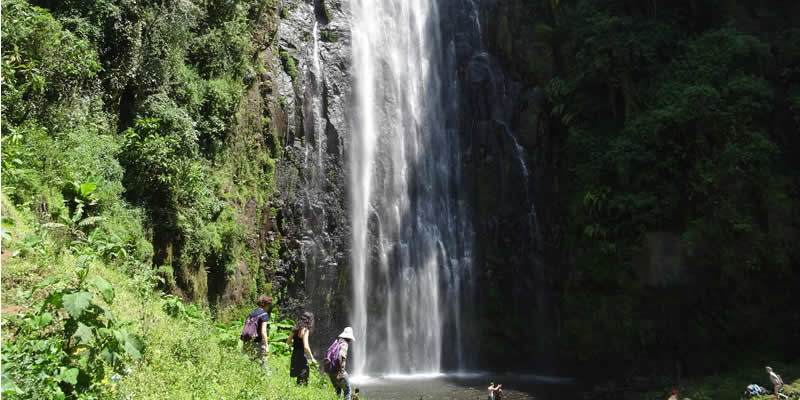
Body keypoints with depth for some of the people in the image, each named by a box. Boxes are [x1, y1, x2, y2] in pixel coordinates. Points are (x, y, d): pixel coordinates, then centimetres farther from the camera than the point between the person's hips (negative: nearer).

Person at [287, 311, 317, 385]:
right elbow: (306, 347, -21)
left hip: (294, 354, 8)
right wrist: (312, 358, -13)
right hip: (301, 355, -8)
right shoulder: (305, 330, -15)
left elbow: (288, 342, 16)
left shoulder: (296, 328, 7)